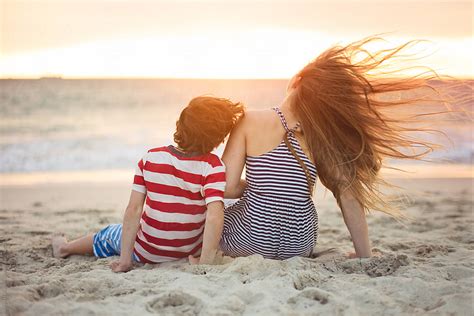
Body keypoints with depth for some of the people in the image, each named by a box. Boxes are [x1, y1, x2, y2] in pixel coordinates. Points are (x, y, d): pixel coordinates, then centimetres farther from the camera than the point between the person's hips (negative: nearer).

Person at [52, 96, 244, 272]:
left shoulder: (151, 158, -14)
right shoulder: (212, 167, -22)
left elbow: (133, 210, -16)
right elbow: (215, 216, -34)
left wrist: (125, 259, -11)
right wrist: (204, 264, -28)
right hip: (191, 249, -1)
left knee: (111, 234, 33)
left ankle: (65, 248, 60)